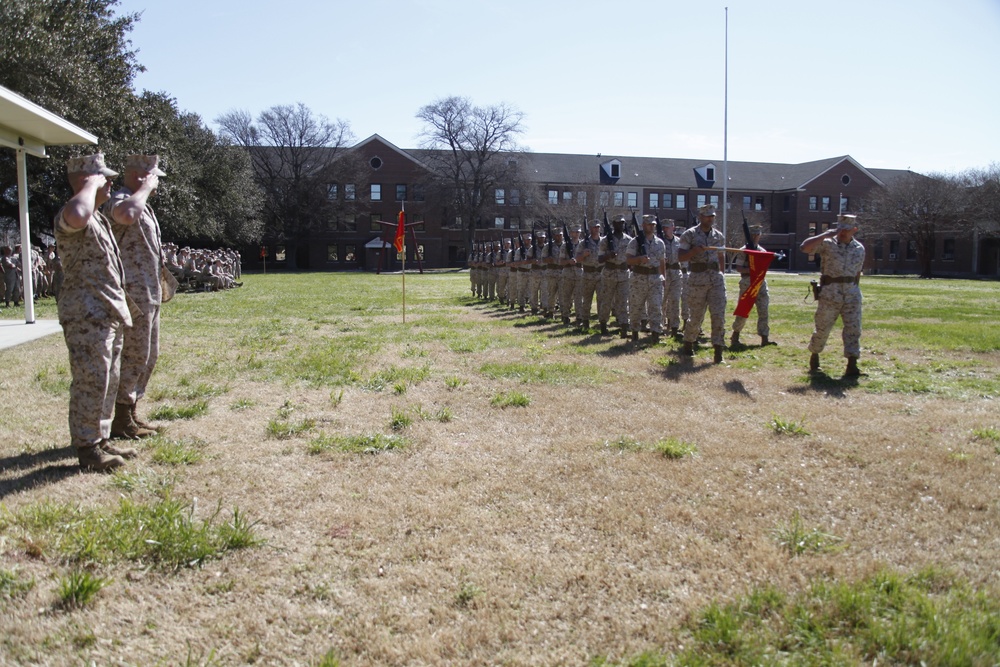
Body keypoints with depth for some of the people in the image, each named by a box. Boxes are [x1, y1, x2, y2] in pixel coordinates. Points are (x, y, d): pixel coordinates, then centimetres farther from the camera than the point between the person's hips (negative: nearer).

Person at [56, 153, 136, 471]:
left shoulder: (99, 217, 20)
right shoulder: (69, 218, -14)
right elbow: (77, 216, -41)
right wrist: (92, 184, -23)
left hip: (109, 314, 10)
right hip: (86, 315, -10)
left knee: (108, 382, 14)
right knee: (91, 382, -6)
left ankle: (101, 440, 24)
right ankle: (87, 449, 2)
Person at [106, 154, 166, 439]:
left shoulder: (142, 204, 19)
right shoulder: (120, 200, -13)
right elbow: (127, 214, -41)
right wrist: (146, 187, -24)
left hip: (148, 295, 10)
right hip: (134, 295, -10)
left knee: (149, 356, 15)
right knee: (134, 357, -4)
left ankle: (131, 413, 24)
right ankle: (121, 421, 5)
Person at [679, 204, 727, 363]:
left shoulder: (719, 236, 12)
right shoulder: (690, 234, 0)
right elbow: (680, 257, -4)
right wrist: (695, 251, -20)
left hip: (716, 278, 3)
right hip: (697, 278, -3)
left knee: (719, 314, -7)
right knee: (696, 316, 4)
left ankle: (718, 350, -6)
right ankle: (688, 342, 27)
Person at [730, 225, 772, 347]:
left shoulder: (762, 251, 13)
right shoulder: (743, 250, -2)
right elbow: (738, 268, -9)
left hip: (760, 283, 5)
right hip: (747, 283, -5)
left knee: (763, 311, 0)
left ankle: (764, 338, 1)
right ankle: (735, 336, 13)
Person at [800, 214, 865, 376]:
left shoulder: (859, 248, 10)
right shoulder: (827, 244, -3)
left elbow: (857, 272, 18)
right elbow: (805, 247, -18)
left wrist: (854, 290, 17)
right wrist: (826, 235, -21)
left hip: (852, 294, 3)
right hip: (830, 293, -3)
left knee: (853, 328, -5)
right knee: (822, 328, 5)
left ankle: (852, 365, -5)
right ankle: (814, 356, 27)